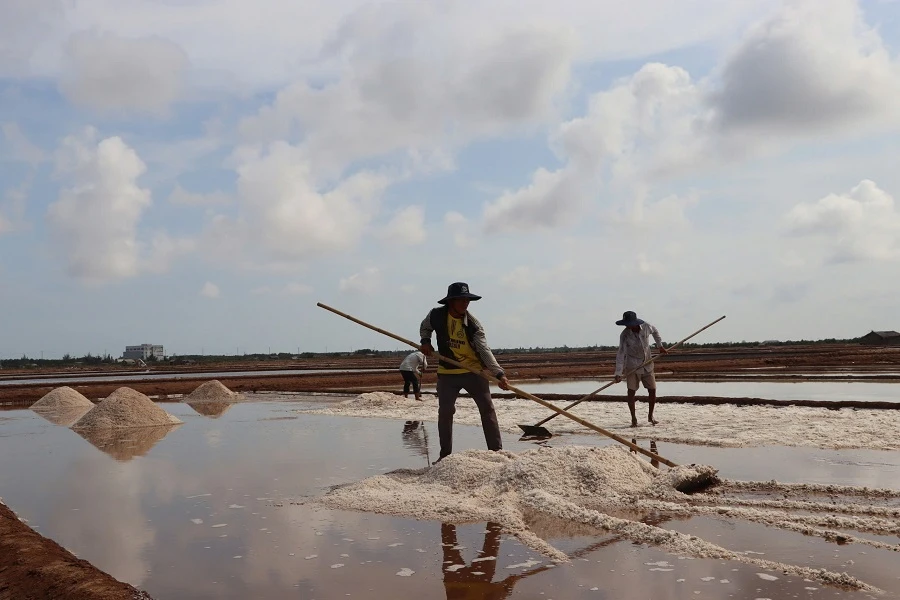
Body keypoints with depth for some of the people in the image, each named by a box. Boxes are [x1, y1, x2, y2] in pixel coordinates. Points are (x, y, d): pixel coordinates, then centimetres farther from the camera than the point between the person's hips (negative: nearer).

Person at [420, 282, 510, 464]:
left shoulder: (473, 324, -15)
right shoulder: (436, 315, -8)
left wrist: (499, 374, -34)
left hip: (474, 371, -1)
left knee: (487, 408, -4)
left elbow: (485, 351, -22)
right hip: (447, 372, 2)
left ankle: (496, 450, 2)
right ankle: (445, 454, 13)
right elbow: (425, 327, 16)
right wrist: (425, 341, -5)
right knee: (445, 412, 2)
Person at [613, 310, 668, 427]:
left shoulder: (646, 327, -13)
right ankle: (633, 418, 4)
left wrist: (660, 345, 12)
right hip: (632, 366, -3)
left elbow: (655, 331, 13)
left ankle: (650, 416, 23)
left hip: (647, 364, 3)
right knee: (631, 391, -9)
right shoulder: (624, 335, -20)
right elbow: (621, 354, -22)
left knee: (652, 390, 4)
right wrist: (618, 373, -26)